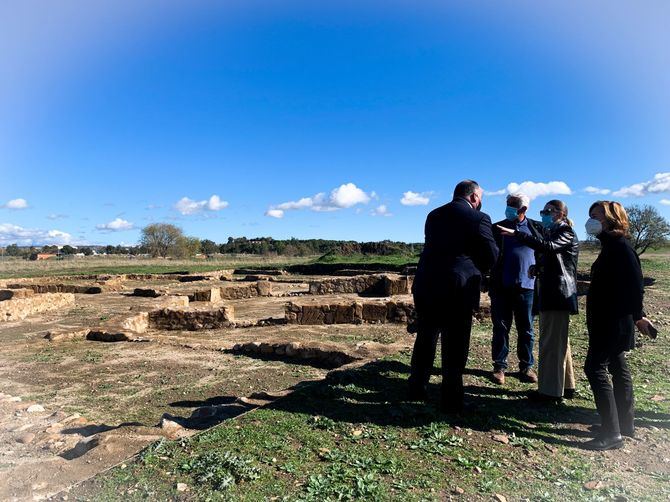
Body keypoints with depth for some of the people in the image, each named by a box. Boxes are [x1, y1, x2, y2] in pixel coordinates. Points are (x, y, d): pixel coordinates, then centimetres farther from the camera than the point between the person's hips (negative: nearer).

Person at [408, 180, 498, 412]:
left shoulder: (433, 215, 10)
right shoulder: (479, 218, -7)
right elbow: (492, 256, -5)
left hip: (426, 286, 5)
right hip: (458, 289, -5)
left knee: (425, 341, 18)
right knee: (454, 347, 6)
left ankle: (417, 389, 28)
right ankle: (451, 400, 15)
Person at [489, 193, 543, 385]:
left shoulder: (537, 228, 8)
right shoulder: (497, 228, 5)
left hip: (526, 286, 1)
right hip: (502, 286, -1)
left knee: (526, 330, 9)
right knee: (501, 328, 4)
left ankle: (526, 366, 21)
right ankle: (499, 366, 13)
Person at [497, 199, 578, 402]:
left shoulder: (566, 234, -8)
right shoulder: (551, 233, 19)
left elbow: (547, 246, -29)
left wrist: (515, 233, -33)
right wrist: (538, 268, 6)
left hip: (559, 293, -10)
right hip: (550, 292, 10)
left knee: (551, 341, -8)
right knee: (559, 340, 16)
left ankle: (551, 391, -3)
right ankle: (566, 385, 27)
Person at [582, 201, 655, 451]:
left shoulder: (620, 246, -16)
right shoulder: (611, 246, 14)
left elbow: (634, 284, -20)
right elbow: (620, 284, 17)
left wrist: (636, 316, -12)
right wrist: (637, 315, 19)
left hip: (613, 321, -10)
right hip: (606, 321, 10)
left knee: (594, 367, -10)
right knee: (617, 367, 16)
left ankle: (611, 433, -5)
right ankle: (625, 424, 28)